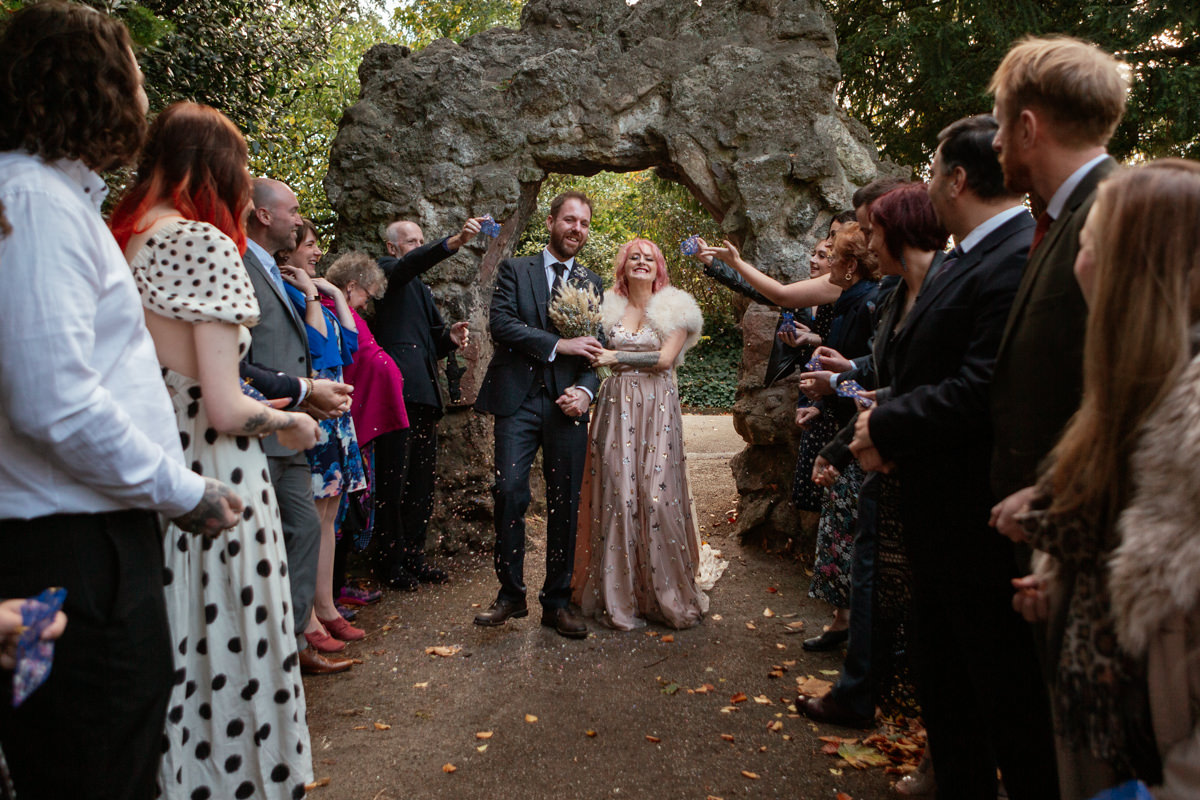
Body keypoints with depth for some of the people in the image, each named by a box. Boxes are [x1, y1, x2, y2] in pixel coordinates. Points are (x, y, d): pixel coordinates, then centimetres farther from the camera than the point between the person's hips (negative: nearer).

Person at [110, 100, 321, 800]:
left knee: (169, 650, 19)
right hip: (214, 480, -8)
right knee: (228, 646, 5)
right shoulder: (206, 242, -14)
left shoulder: (121, 238, 8)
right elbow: (225, 410, -19)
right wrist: (292, 421, -1)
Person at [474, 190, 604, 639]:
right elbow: (500, 324, -7)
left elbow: (597, 349, 12)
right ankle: (511, 594, 8)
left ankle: (557, 602, 15)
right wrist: (558, 344, -13)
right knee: (509, 494, -9)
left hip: (566, 404, 2)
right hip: (518, 400, -2)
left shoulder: (593, 285, 16)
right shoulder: (515, 270, 8)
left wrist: (585, 390, -7)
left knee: (565, 505, 4)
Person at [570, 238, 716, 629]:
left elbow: (664, 358, -6)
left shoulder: (672, 309, 6)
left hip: (657, 409, -2)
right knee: (616, 491, -3)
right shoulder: (608, 307, 13)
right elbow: (597, 356, 12)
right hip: (616, 407, 2)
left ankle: (668, 594, 9)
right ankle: (618, 596, 7)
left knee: (656, 493, -5)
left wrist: (617, 357, -8)